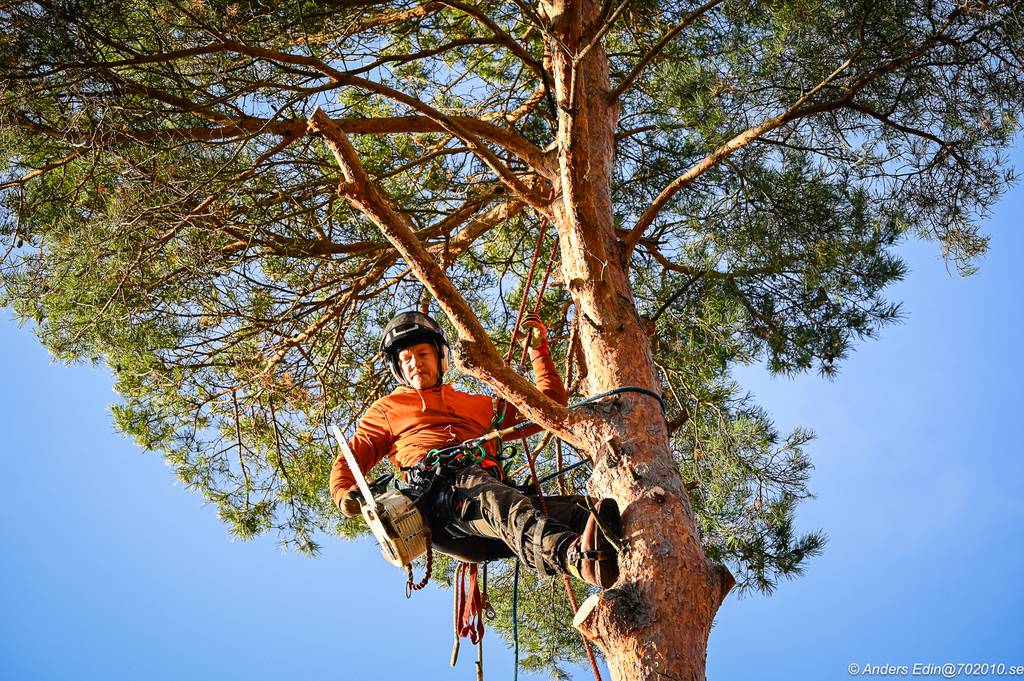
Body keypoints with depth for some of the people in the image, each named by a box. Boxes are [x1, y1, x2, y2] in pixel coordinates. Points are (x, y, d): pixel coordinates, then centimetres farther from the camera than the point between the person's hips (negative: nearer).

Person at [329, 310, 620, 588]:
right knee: (497, 499, -41)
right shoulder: (387, 409, 33)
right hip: (435, 491, -4)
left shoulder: (479, 406, 40)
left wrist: (539, 349, 36)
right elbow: (349, 460, 24)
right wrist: (345, 496, 1)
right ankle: (576, 557, -69)